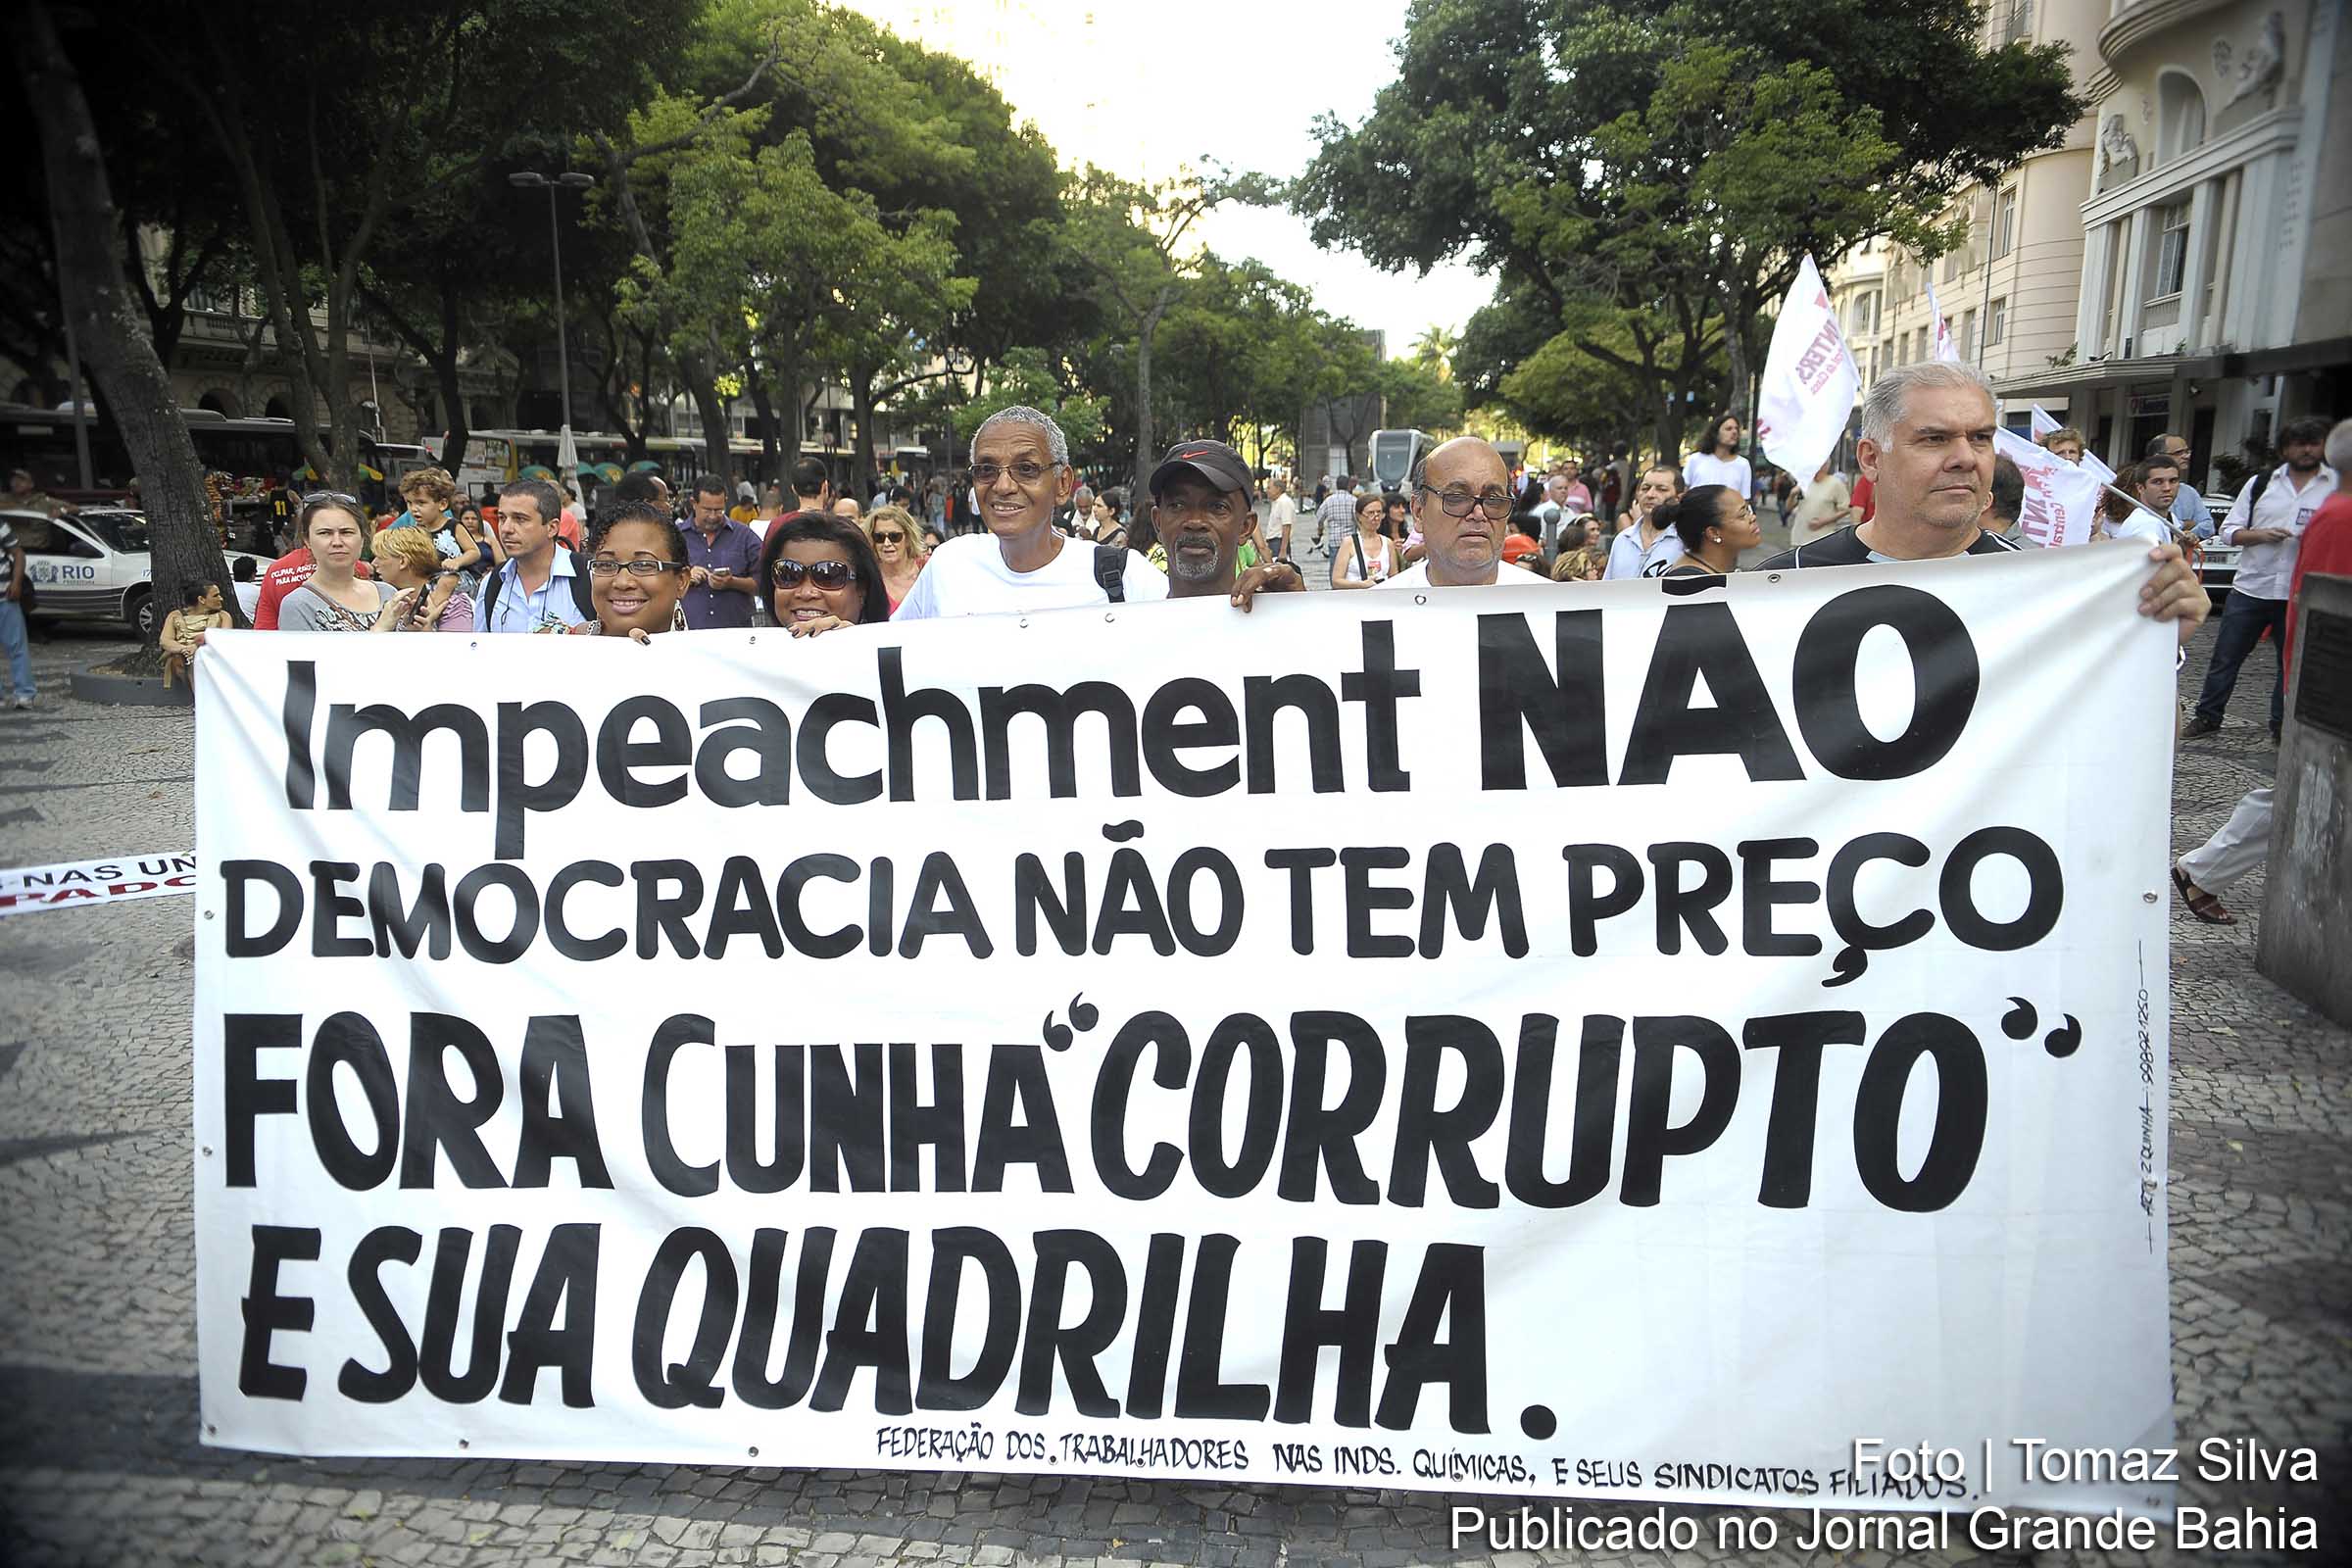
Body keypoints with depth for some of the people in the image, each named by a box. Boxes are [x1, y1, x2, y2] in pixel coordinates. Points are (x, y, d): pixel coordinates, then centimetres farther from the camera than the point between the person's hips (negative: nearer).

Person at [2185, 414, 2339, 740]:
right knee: (2225, 658, 5)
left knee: (2293, 664, 8)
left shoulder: (2337, 487, 3)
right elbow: (2229, 531, 7)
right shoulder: (2260, 484, 8)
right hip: (2251, 588, 1)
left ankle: (2282, 726, 19)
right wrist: (2260, 535, -11)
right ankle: (2208, 717, 17)